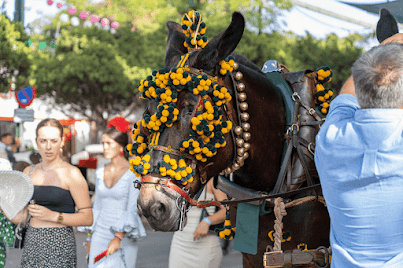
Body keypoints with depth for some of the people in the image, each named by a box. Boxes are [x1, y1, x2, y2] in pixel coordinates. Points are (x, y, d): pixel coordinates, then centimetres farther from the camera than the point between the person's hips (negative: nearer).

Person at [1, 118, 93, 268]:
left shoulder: (71, 174, -5)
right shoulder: (29, 172, 12)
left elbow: (87, 218, -8)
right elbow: (21, 217, 12)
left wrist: (52, 216, -16)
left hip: (59, 245, -5)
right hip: (31, 244, 5)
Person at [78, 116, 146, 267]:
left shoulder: (133, 173, -7)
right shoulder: (101, 172, 10)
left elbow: (133, 209, -13)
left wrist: (119, 237, -22)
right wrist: (90, 237, 15)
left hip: (123, 238, -5)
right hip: (100, 235, 5)